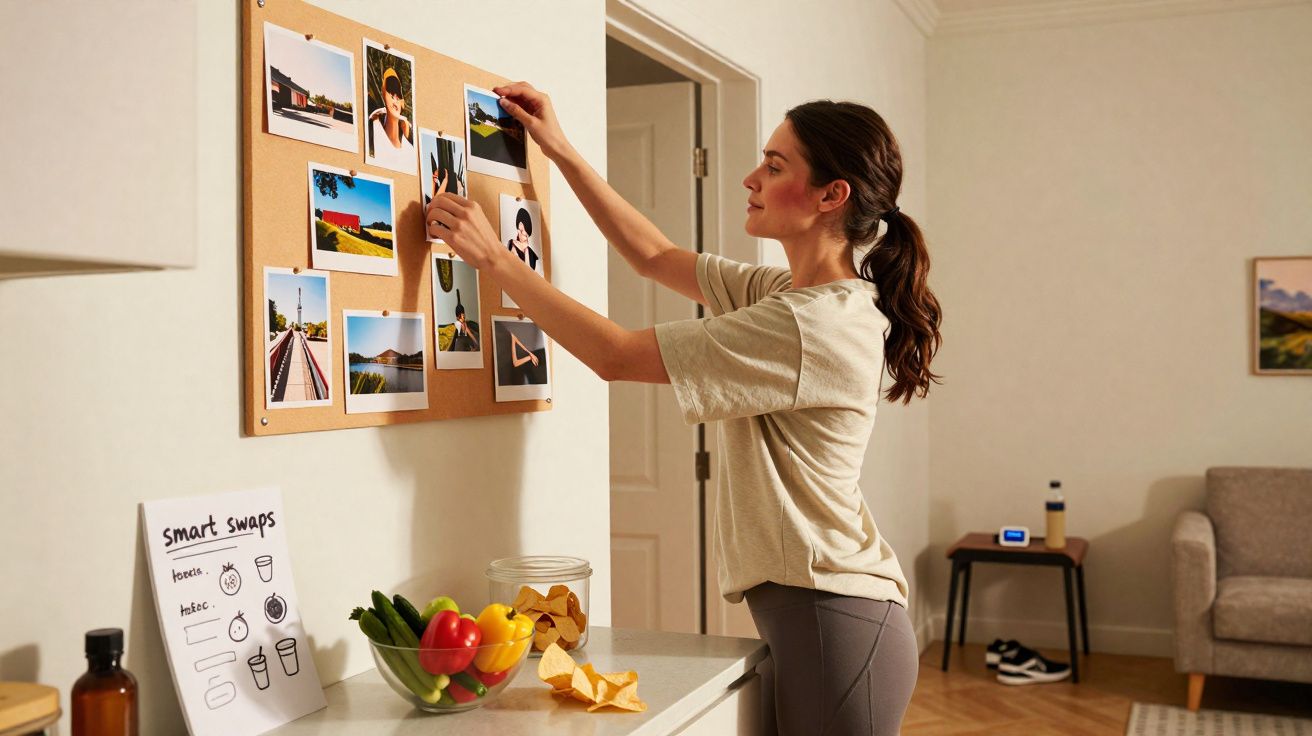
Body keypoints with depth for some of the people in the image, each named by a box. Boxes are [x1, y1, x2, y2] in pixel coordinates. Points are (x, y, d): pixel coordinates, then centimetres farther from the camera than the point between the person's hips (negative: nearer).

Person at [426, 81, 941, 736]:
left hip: (835, 626, -9)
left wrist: (495, 258, -12)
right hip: (806, 613, 9)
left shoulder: (812, 325, -21)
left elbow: (615, 355, -19)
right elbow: (655, 257, 17)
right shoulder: (793, 292, 8)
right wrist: (560, 150, 14)